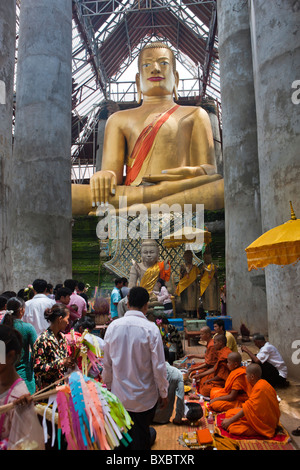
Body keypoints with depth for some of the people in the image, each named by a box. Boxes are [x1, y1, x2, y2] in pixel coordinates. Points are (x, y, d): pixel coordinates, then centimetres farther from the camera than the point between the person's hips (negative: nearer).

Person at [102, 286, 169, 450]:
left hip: (118, 394, 3)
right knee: (141, 438, 16)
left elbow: (107, 364, 3)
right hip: (144, 397, -3)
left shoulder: (113, 326, -7)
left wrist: (109, 385, 18)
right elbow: (159, 366, -13)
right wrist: (164, 393, 1)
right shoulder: (150, 328, -18)